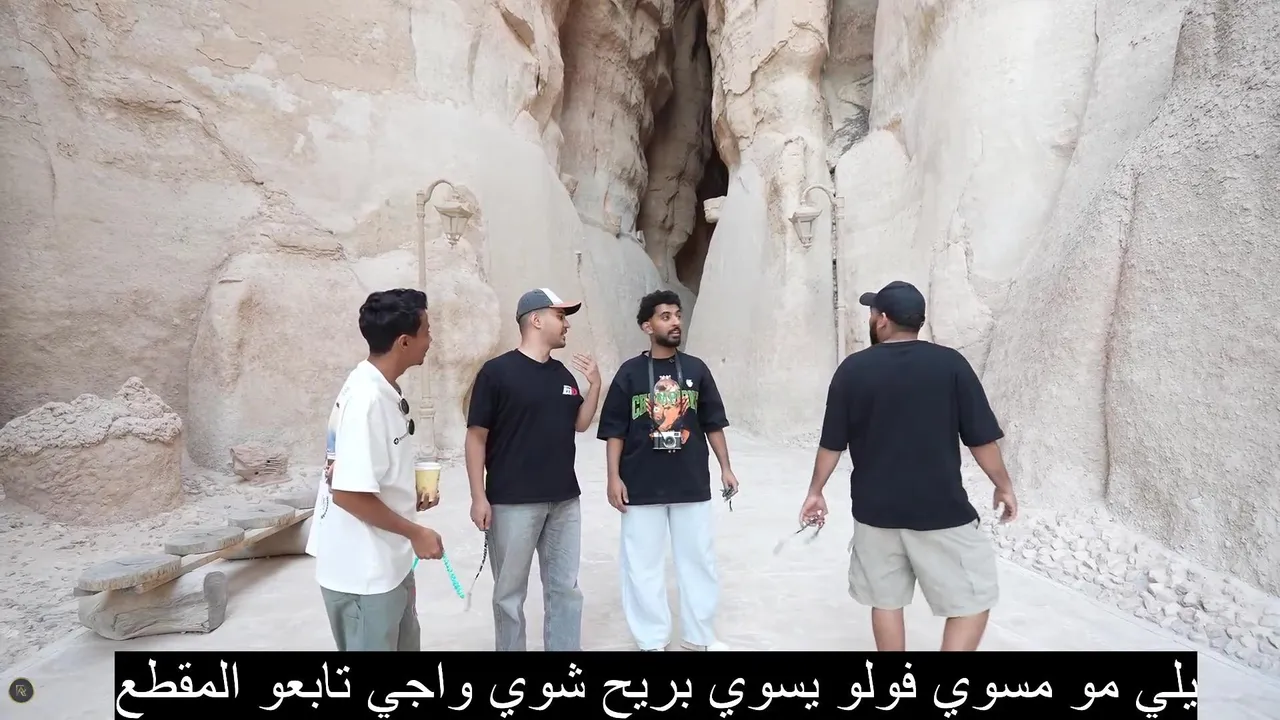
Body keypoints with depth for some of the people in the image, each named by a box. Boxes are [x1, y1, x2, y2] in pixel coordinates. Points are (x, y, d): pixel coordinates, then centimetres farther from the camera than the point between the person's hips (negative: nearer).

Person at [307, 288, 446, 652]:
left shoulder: (383, 389, 5)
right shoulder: (366, 399, -25)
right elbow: (349, 492, -28)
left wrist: (410, 494, 4)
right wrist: (416, 533, -19)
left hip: (389, 563, 9)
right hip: (363, 572, -9)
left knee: (404, 644, 22)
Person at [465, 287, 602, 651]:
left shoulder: (563, 374, 9)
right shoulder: (497, 371, -9)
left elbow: (580, 424, 16)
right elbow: (476, 436, -9)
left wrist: (595, 385, 1)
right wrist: (479, 497, -12)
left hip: (564, 500, 6)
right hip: (513, 503, -6)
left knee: (565, 588, 14)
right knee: (510, 592, 7)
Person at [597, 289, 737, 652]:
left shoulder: (696, 369, 3)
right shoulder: (630, 372, -2)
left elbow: (713, 423, 8)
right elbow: (614, 430, -1)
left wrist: (726, 468, 6)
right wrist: (614, 477, -6)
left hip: (692, 484, 2)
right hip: (642, 486, -2)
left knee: (699, 559, 10)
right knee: (644, 564, 5)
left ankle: (700, 636, 27)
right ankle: (652, 641, 20)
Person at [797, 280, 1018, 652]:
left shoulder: (853, 368, -3)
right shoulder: (950, 363, -7)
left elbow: (832, 443, 1)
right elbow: (982, 438, -4)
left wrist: (815, 492, 14)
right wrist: (1004, 486, 12)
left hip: (875, 509, 3)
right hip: (942, 510, -2)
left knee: (886, 601, 17)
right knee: (973, 601, 10)